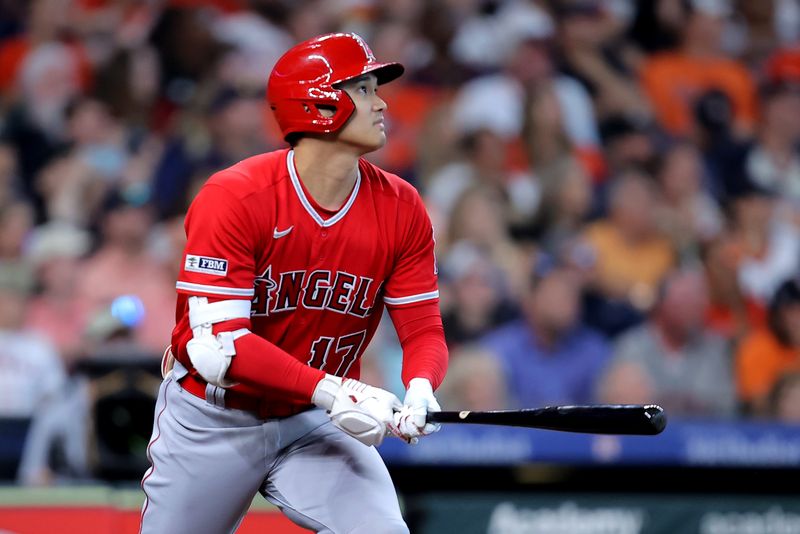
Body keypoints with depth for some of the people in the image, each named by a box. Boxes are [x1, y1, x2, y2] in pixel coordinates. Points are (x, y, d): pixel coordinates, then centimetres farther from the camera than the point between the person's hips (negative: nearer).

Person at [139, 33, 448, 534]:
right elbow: (216, 343, -26)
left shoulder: (401, 209, -6)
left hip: (319, 421, 3)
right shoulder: (234, 197, -20)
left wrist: (420, 390, -29)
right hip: (212, 419, -3)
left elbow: (424, 329, -5)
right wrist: (328, 390, -35)